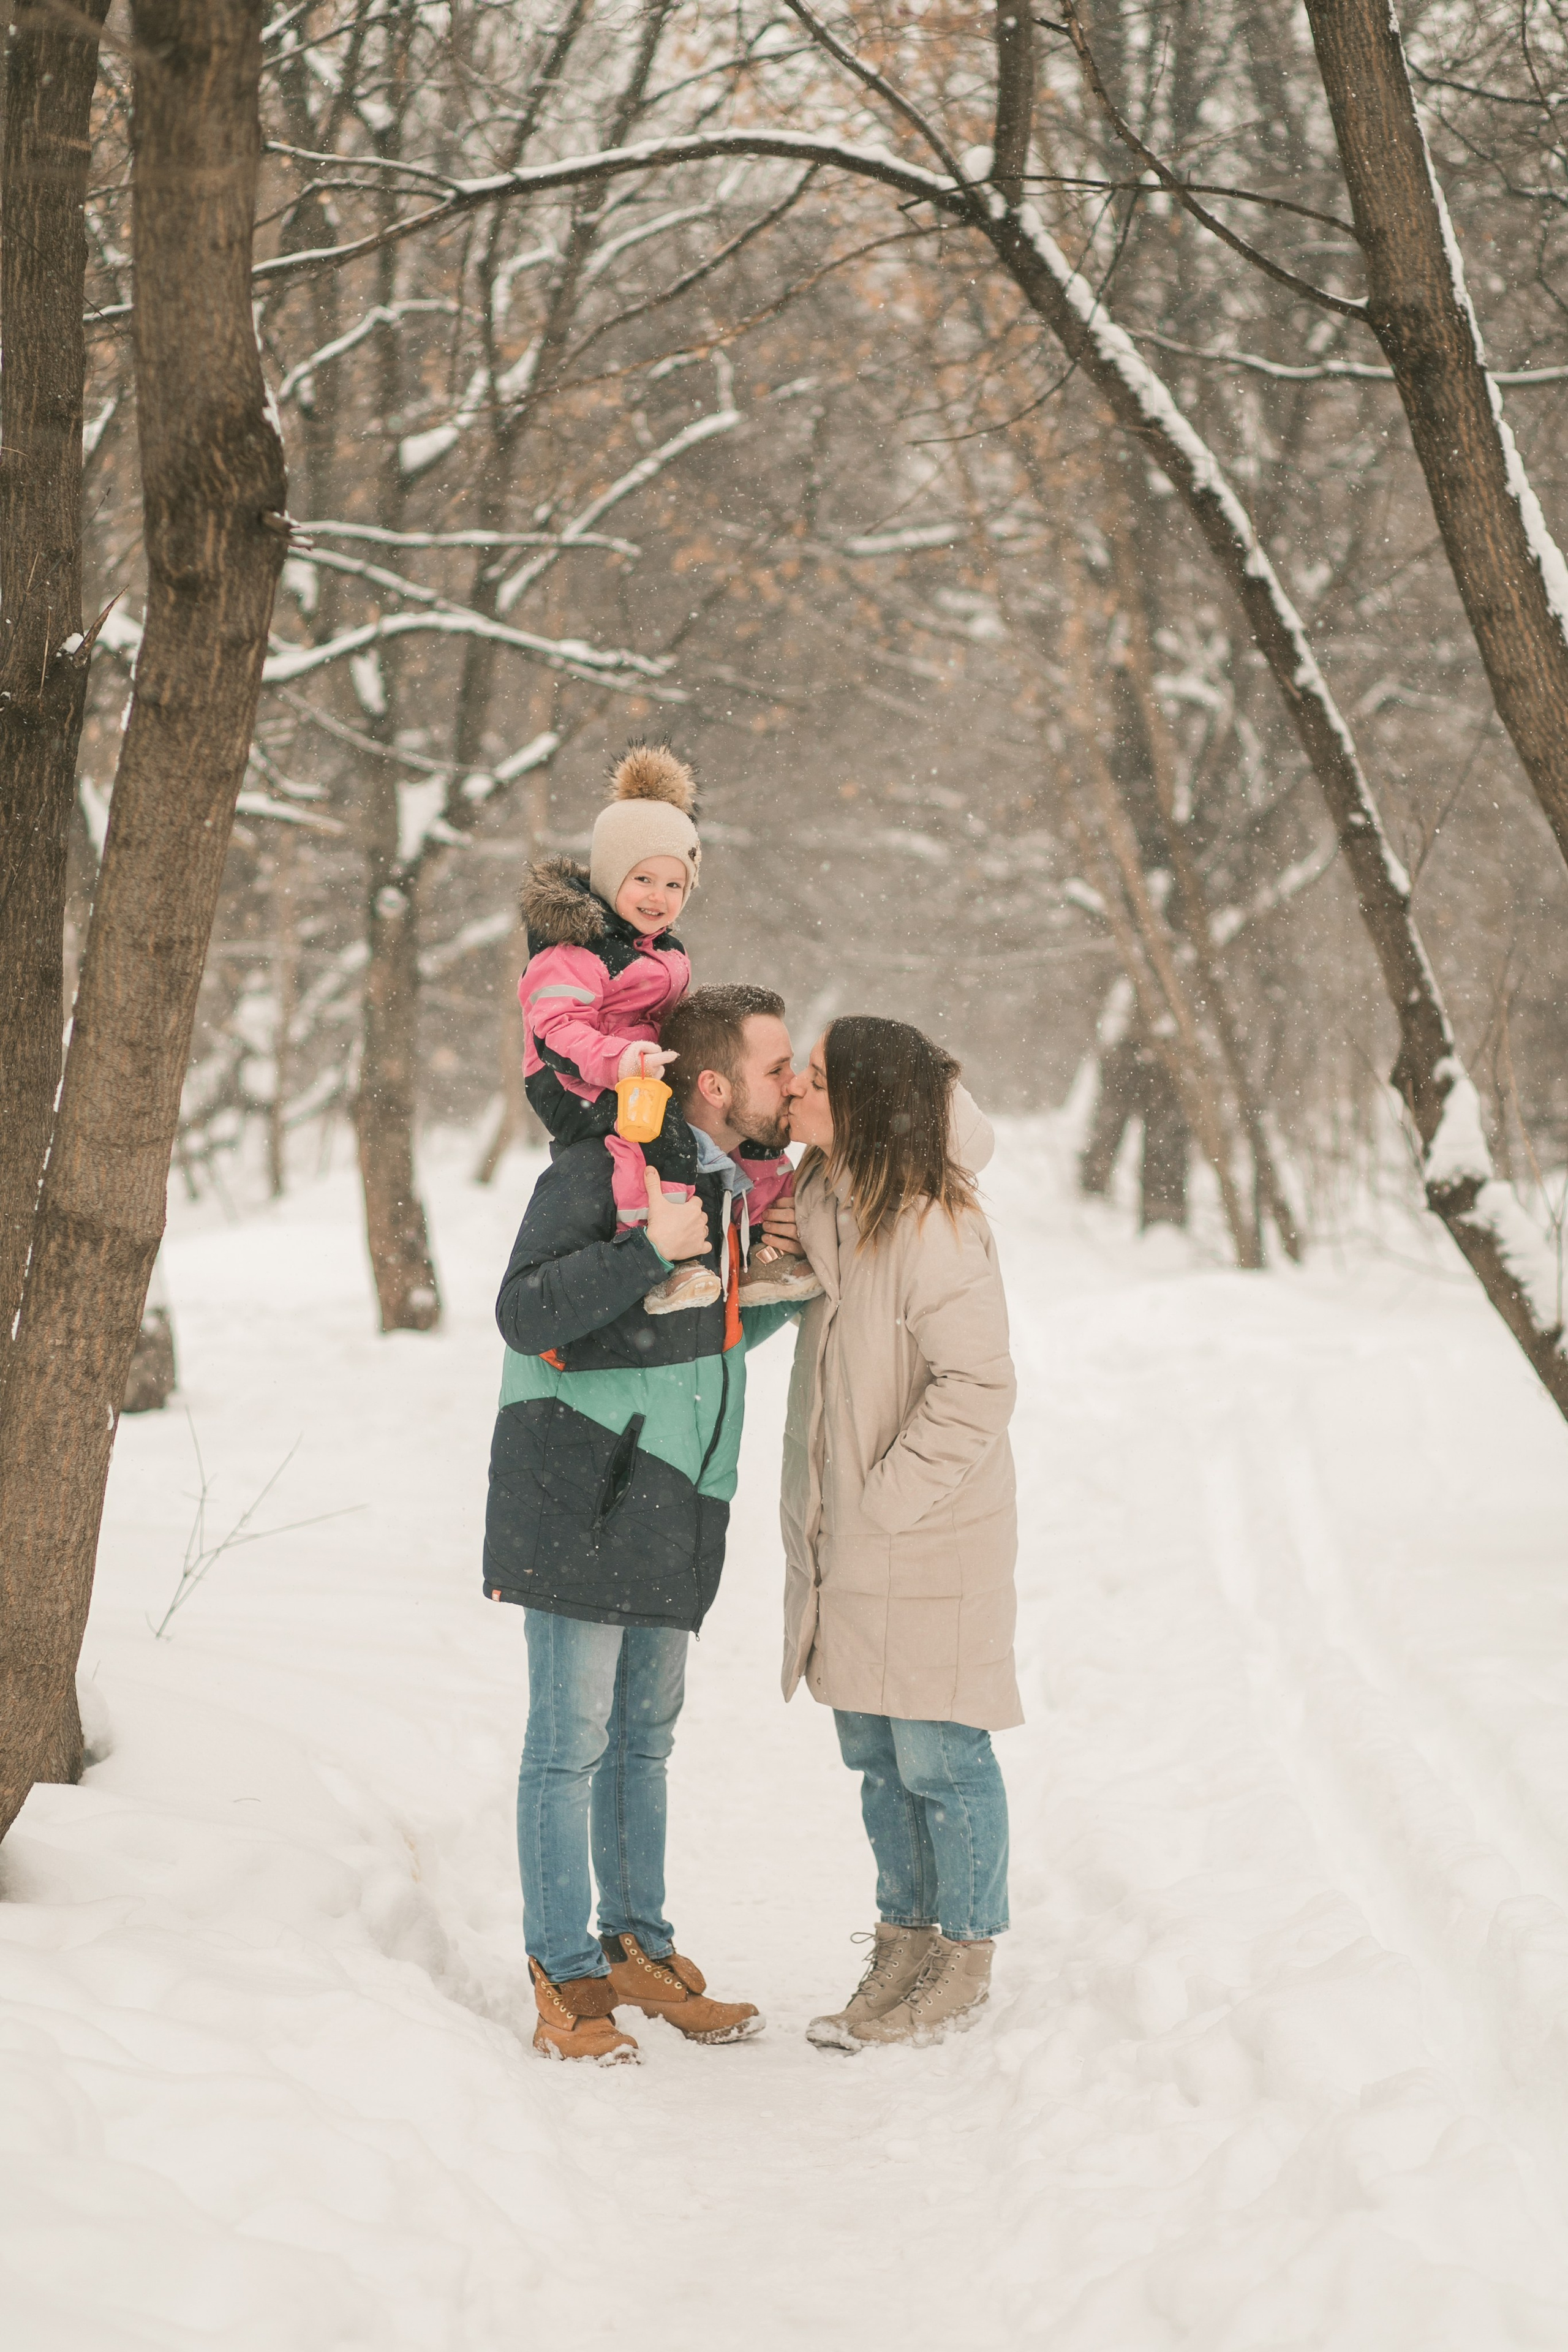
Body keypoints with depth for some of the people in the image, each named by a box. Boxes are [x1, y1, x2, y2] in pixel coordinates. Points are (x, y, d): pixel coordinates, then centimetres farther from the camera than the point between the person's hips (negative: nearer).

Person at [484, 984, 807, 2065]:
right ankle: (565, 1976, 6)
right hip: (580, 1496, -8)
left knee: (645, 1733, 16)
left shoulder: (735, 1183, 12)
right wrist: (651, 1250, -28)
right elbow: (525, 1314, -21)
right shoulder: (605, 1166, -14)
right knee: (572, 1739, -2)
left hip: (674, 1503, 8)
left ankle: (638, 1948, 27)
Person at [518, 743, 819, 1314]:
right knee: (661, 1130, -37)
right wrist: (618, 1060, -37)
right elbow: (556, 1030, -22)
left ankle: (762, 1253, 8)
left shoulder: (666, 953, 19)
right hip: (578, 1091, -9)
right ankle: (664, 1265, -41)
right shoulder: (572, 951, -12)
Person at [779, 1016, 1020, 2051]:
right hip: (851, 1537, 8)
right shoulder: (822, 1197, 4)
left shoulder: (931, 1229, -21)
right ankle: (905, 1942, 28)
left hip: (930, 1539, -8)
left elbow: (978, 1384, -21)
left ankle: (964, 1958, 17)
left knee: (938, 1755, 2)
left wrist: (888, 1497, -18)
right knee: (876, 1754, 15)